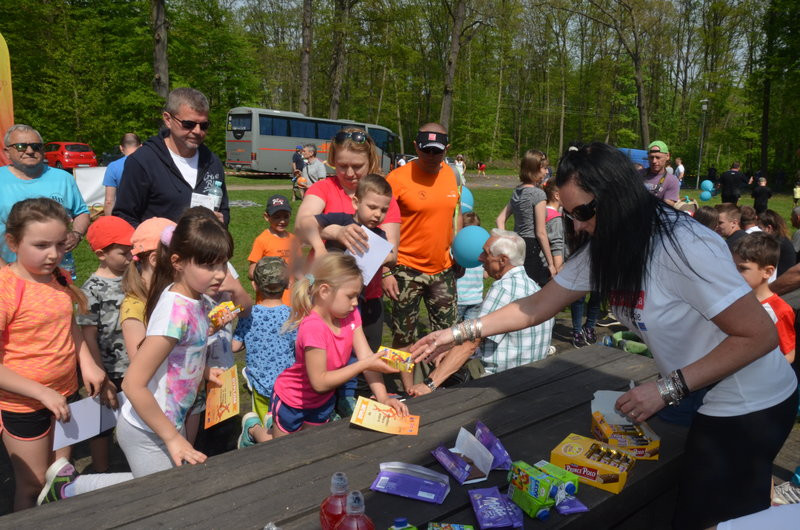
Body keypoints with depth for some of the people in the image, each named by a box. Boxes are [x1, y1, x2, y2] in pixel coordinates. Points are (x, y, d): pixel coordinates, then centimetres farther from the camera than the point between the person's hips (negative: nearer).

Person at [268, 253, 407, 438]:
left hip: (323, 401, 7)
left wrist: (383, 397, -28)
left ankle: (272, 423, 44)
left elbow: (367, 357, -17)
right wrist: (363, 365, -34)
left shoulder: (350, 315, -12)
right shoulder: (313, 327, -36)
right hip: (291, 401, -6)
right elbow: (320, 382, -33)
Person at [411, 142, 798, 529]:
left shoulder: (682, 247, -28)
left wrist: (668, 389, -27)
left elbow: (760, 335, -23)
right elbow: (537, 306, 1)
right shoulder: (602, 249, -4)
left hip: (750, 406, -7)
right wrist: (460, 333, -3)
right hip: (705, 399, 7)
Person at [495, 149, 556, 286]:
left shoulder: (517, 191, 10)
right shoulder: (538, 194, -12)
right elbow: (541, 233, -14)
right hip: (532, 247, -8)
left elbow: (500, 220, 11)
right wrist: (551, 263, -9)